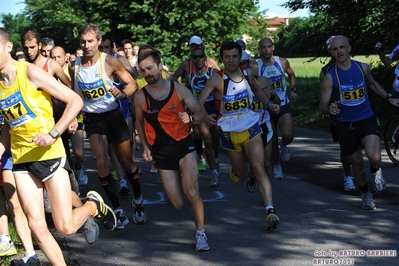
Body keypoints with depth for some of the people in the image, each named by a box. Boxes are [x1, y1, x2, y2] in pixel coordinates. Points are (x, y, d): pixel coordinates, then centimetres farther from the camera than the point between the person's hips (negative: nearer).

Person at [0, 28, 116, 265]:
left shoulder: (31, 73, -12)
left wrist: (53, 133, -22)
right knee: (37, 227, -1)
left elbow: (76, 101, -12)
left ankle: (94, 205, 25)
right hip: (21, 160, 5)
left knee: (66, 226, -6)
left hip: (49, 155, -5)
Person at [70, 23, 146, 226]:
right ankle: (117, 209, -1)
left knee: (126, 162, 8)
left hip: (113, 115, -1)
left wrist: (122, 93, -28)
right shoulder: (74, 67, -5)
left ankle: (138, 200, 33)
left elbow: (132, 83, -8)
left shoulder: (110, 62, -13)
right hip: (92, 119, 1)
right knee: (102, 162, -14)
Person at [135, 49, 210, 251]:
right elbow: (139, 122, 11)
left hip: (183, 143, -1)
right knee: (178, 204, 4)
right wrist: (145, 147, 3)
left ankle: (200, 234, -1)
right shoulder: (140, 96, -6)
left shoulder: (179, 89, -8)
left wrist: (190, 118, -24)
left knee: (192, 192, -20)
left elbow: (202, 114, -3)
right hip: (161, 151, 1)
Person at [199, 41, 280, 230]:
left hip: (251, 129, 1)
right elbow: (199, 104, -22)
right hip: (229, 134, -1)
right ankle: (249, 177, 51)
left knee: (259, 168, -14)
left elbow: (256, 89, 20)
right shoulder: (217, 80, -17)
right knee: (242, 175, 12)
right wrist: (204, 116, -43)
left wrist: (268, 103, 4)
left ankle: (270, 211, -18)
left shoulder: (248, 74, -4)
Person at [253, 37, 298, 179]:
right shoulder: (256, 67, -13)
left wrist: (293, 89, 3)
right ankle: (277, 166, 31)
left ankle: (283, 145, 21)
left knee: (288, 136, -17)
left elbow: (291, 75, 15)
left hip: (284, 106, 1)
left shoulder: (282, 62, -5)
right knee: (272, 141, 7)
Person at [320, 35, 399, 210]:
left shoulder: (363, 68, -2)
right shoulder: (330, 77, -10)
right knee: (357, 165, 12)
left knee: (373, 156, -26)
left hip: (367, 120, 0)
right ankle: (366, 195, 40)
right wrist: (329, 109, -34)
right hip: (346, 125, 0)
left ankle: (376, 170, 12)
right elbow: (322, 106, -11)